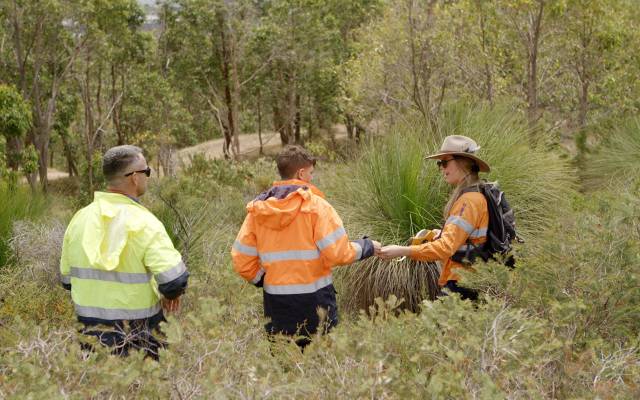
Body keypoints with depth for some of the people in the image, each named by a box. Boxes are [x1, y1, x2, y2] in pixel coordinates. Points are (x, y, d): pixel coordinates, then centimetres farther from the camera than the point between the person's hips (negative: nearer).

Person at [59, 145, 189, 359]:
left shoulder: (80, 219, 2)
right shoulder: (143, 222, -15)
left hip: (91, 335, 5)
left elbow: (67, 279, 11)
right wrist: (171, 295, -2)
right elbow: (174, 277, -24)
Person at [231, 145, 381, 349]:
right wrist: (367, 247, 3)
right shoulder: (315, 205, -9)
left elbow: (242, 262, 3)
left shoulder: (257, 210, 3)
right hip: (314, 300, -4)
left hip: (275, 303, 4)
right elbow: (338, 253, -14)